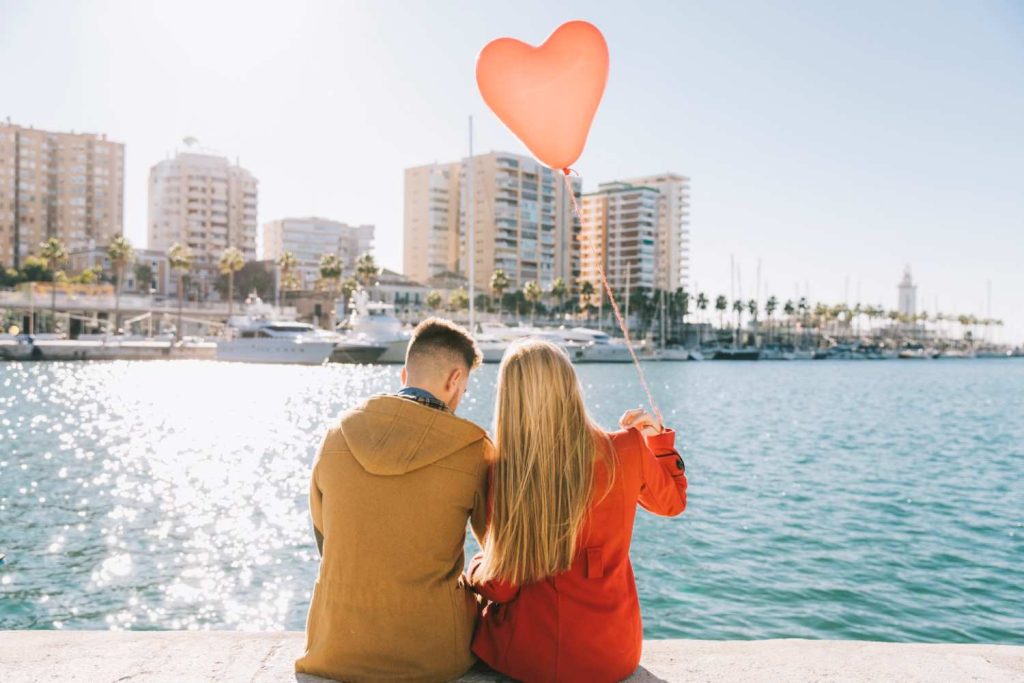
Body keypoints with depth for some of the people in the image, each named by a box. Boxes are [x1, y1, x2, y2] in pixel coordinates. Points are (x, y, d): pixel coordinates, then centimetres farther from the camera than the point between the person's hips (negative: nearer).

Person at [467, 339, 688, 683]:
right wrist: (656, 436, 15)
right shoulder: (626, 451, -13)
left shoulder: (504, 471, -19)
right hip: (612, 655, 3)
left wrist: (475, 568, 10)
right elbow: (672, 502, 9)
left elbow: (499, 587, -11)